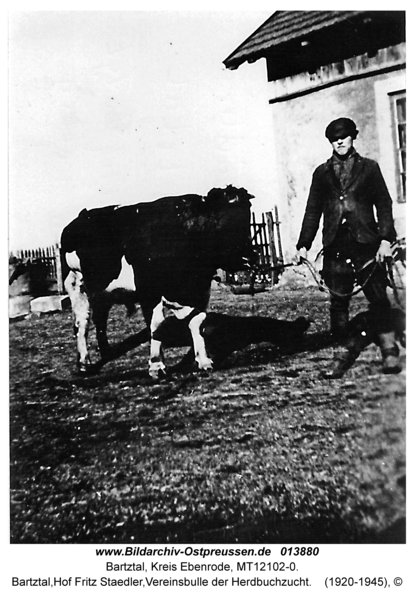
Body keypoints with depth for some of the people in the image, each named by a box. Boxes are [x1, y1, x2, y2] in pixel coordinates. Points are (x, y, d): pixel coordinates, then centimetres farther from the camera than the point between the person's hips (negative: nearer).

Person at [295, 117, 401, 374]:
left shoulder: (369, 167, 10)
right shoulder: (322, 173, 14)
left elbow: (384, 204, 4)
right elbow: (313, 211, 12)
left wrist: (386, 238, -8)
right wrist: (304, 245, 5)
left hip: (366, 242, -1)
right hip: (336, 245, 2)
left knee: (378, 297, -7)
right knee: (338, 301, 3)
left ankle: (390, 353, -4)